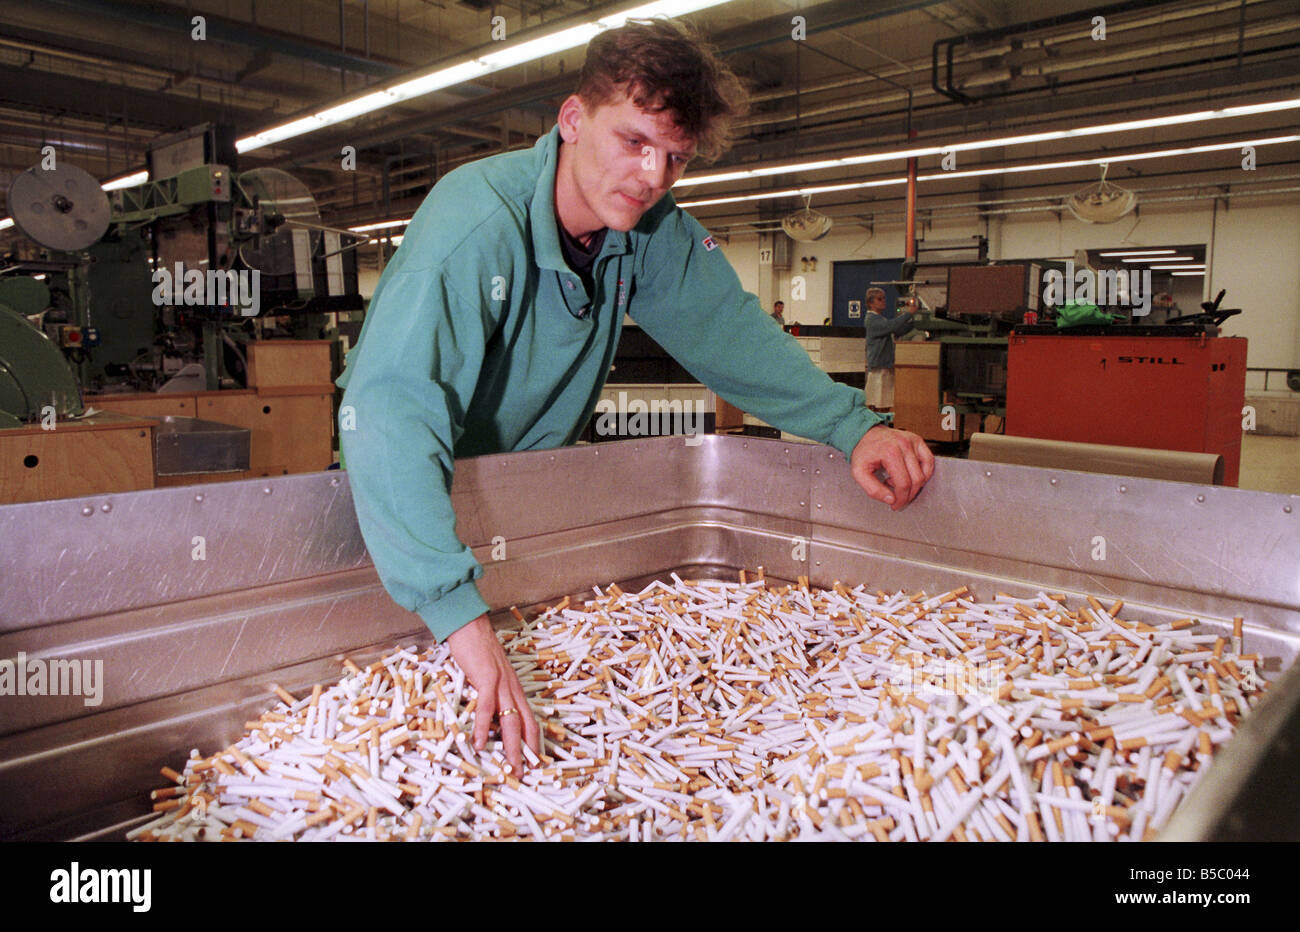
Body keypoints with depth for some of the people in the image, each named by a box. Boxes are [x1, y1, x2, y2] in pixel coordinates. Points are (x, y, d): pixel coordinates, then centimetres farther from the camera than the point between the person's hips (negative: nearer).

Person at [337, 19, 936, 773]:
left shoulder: (659, 235, -10)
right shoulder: (478, 224, -33)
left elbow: (730, 330, -6)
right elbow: (390, 408, -44)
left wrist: (852, 425, -23)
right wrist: (464, 619, -55)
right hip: (410, 502, -5)